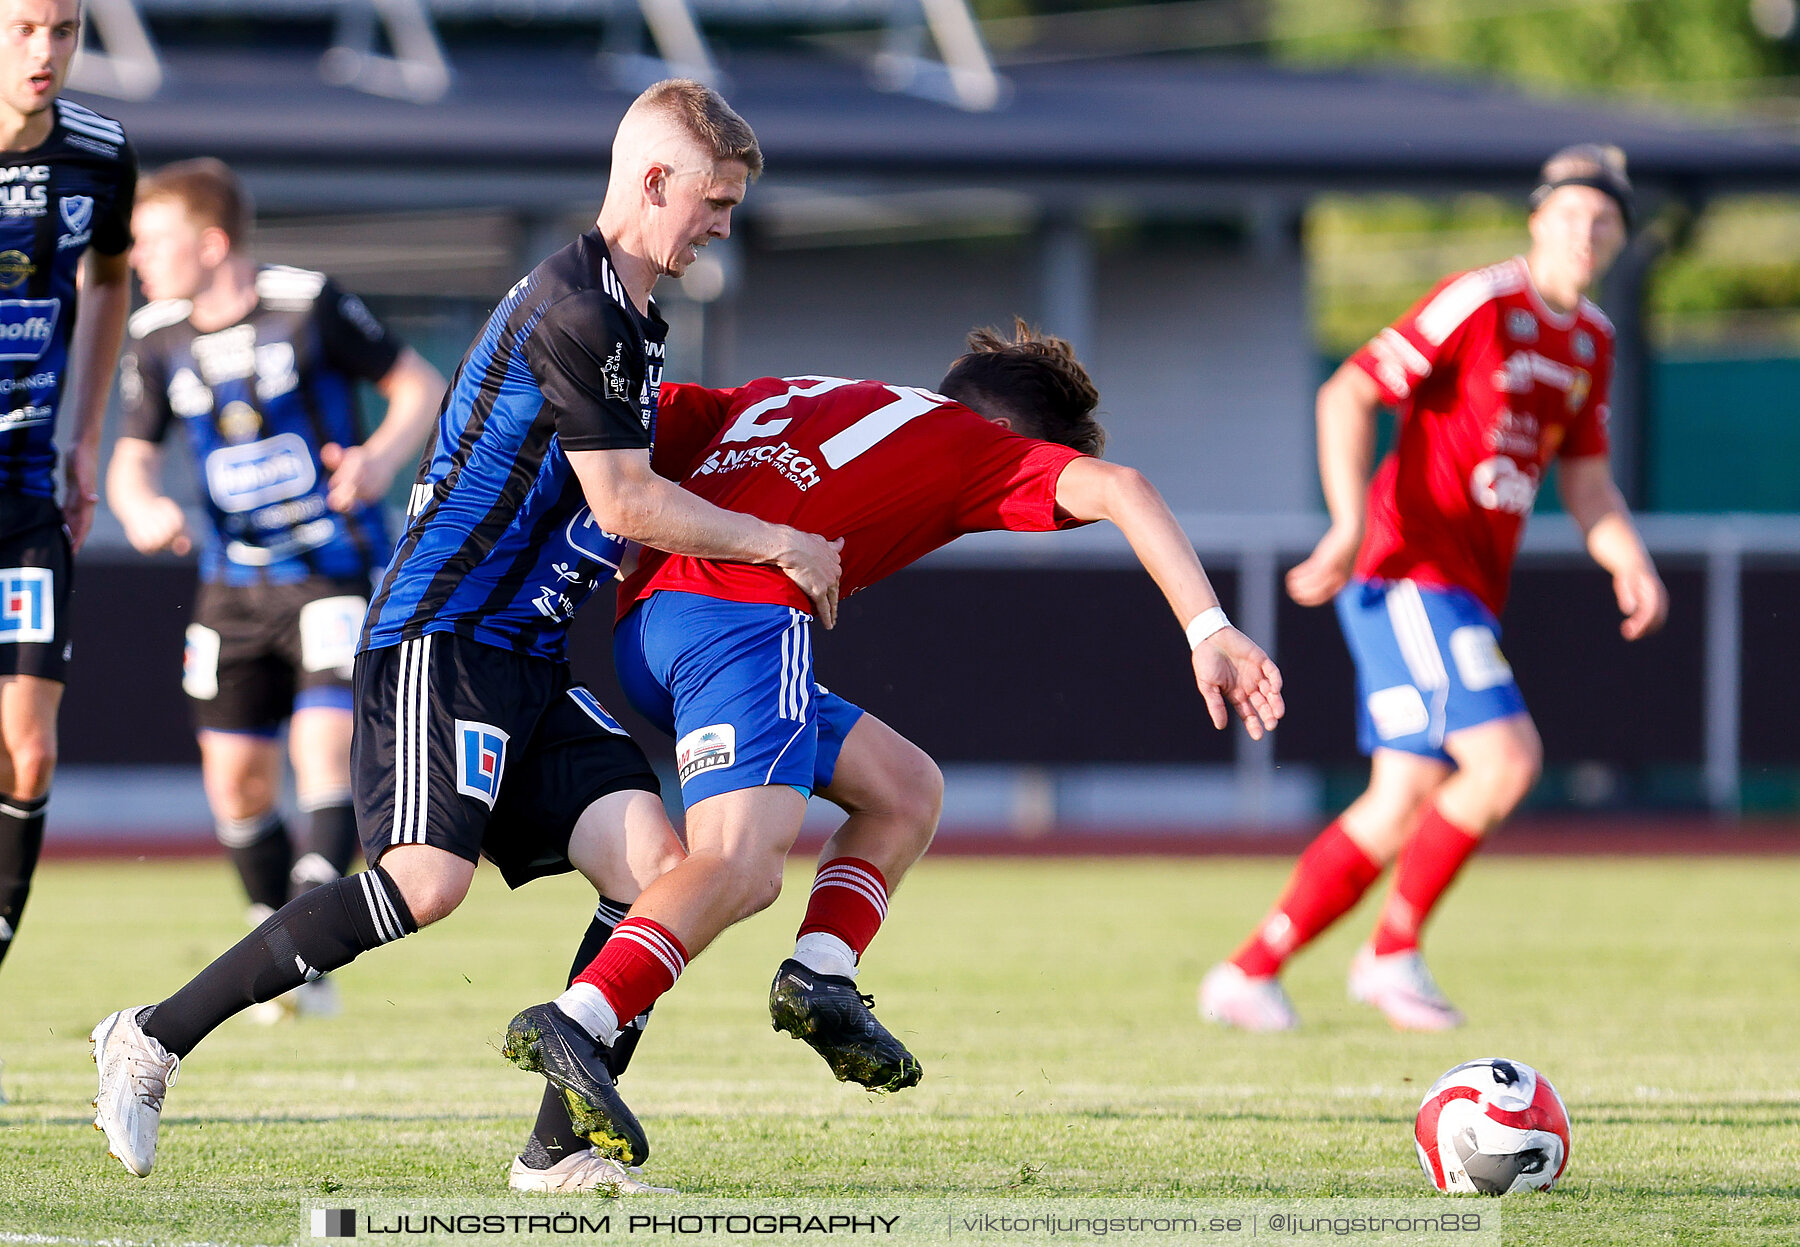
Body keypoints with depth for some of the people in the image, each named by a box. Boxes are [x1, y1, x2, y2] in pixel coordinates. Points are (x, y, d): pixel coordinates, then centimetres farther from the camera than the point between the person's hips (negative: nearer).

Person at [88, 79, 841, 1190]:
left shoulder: (634, 321, 19)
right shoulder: (571, 307, -14)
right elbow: (626, 504, -13)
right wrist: (776, 544, -2)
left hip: (532, 659, 10)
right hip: (445, 634, -10)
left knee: (654, 864, -8)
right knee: (427, 881, -23)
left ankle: (561, 1149, -8)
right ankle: (151, 1042, -12)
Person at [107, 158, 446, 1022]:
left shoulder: (308, 305, -12)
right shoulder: (158, 338, 0)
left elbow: (420, 384, -3)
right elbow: (134, 456, 9)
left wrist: (385, 455, -22)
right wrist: (141, 507, -15)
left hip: (338, 571, -5)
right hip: (234, 584, 5)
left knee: (324, 748, -19)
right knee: (235, 776, 1)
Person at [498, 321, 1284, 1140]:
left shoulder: (782, 397, 32)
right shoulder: (976, 444, 14)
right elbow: (1115, 490, -1)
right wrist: (1208, 632, -7)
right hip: (746, 610, -8)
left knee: (902, 792, 20)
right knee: (742, 864, -23)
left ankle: (819, 978, 3)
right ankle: (574, 1023, -41)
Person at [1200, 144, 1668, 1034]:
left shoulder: (1591, 341, 14)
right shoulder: (1480, 303, -11)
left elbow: (1586, 485, 19)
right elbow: (1348, 394, -14)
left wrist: (1631, 565, -1)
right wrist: (1351, 522, -24)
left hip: (1470, 593, 8)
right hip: (1411, 569, -8)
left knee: (1401, 806, 6)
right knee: (1505, 758, -21)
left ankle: (1247, 974, 14)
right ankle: (1392, 952, -7)